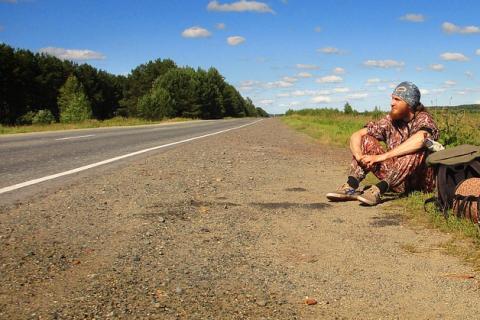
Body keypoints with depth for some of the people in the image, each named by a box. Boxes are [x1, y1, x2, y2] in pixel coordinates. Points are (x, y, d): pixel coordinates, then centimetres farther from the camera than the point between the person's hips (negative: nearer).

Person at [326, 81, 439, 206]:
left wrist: (382, 157, -36)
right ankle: (350, 186, -24)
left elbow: (419, 139, -35)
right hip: (398, 182, 5)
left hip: (421, 181, -5)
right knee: (367, 140, -5)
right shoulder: (390, 120, 4)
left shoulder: (423, 118, -10)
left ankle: (379, 189, -42)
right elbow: (356, 135, 0)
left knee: (418, 149, -32)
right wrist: (359, 156, -22)